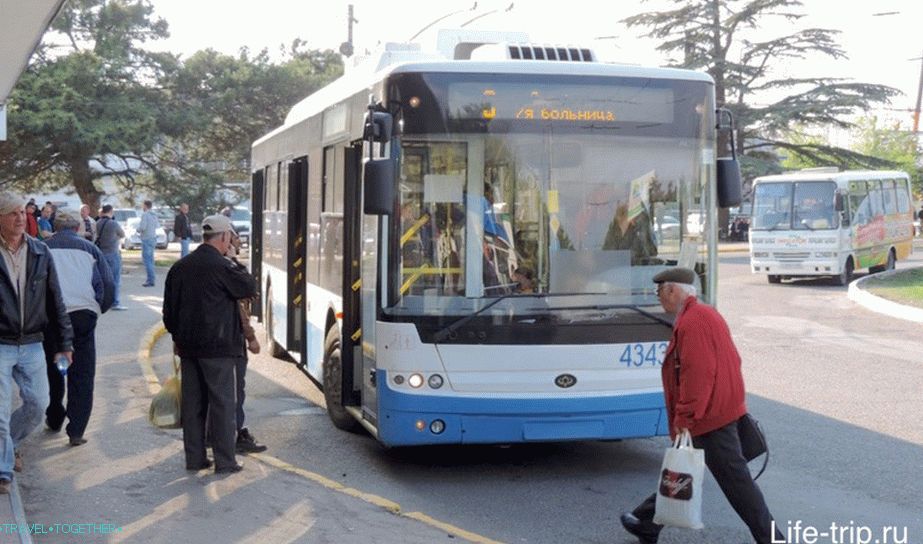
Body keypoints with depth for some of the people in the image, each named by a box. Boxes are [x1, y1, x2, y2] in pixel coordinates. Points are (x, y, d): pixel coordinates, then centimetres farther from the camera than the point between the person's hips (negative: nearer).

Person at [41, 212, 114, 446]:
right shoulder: (89, 248, 9)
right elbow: (108, 285, 4)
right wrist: (98, 309, 18)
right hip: (83, 315, -1)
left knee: (52, 371, 19)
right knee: (82, 375, 4)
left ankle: (54, 420, 30)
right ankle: (76, 431, -2)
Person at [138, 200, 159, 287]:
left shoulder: (145, 215, -14)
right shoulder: (154, 215, 10)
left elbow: (142, 227, -21)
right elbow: (157, 225, 22)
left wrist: (138, 230, -2)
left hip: (146, 239, -8)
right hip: (153, 238, 8)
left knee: (146, 259, -8)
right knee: (150, 259, 13)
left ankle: (150, 280, -12)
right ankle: (150, 279, 15)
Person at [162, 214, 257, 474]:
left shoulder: (179, 267, 9)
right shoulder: (221, 267, -14)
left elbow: (169, 308, 15)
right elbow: (250, 288, -3)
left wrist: (176, 336, 23)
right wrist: (240, 271, 12)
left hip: (188, 345, 7)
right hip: (217, 346, -6)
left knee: (192, 402, 11)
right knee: (221, 402, 0)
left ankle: (194, 457, 16)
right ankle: (225, 461, 2)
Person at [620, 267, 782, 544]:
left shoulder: (691, 323, -20)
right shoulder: (707, 314, 14)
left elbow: (697, 374, -26)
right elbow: (731, 361, 18)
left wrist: (684, 419, -23)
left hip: (708, 418, -11)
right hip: (723, 409, 11)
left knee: (735, 479, -4)